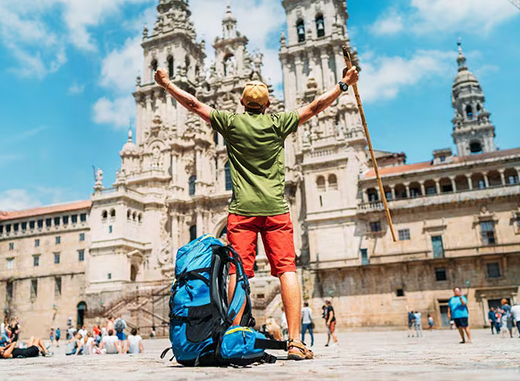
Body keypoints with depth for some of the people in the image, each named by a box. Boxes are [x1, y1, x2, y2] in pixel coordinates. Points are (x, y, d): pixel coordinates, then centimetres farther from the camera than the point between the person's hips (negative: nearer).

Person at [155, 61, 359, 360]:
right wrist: (343, 85, 24)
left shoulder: (231, 122, 7)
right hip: (276, 208, 0)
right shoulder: (277, 123, 7)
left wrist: (168, 84, 27)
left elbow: (194, 104, 14)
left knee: (238, 273, -1)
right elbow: (315, 107, 13)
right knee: (287, 270, -3)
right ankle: (295, 342, -7)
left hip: (242, 209, 1)